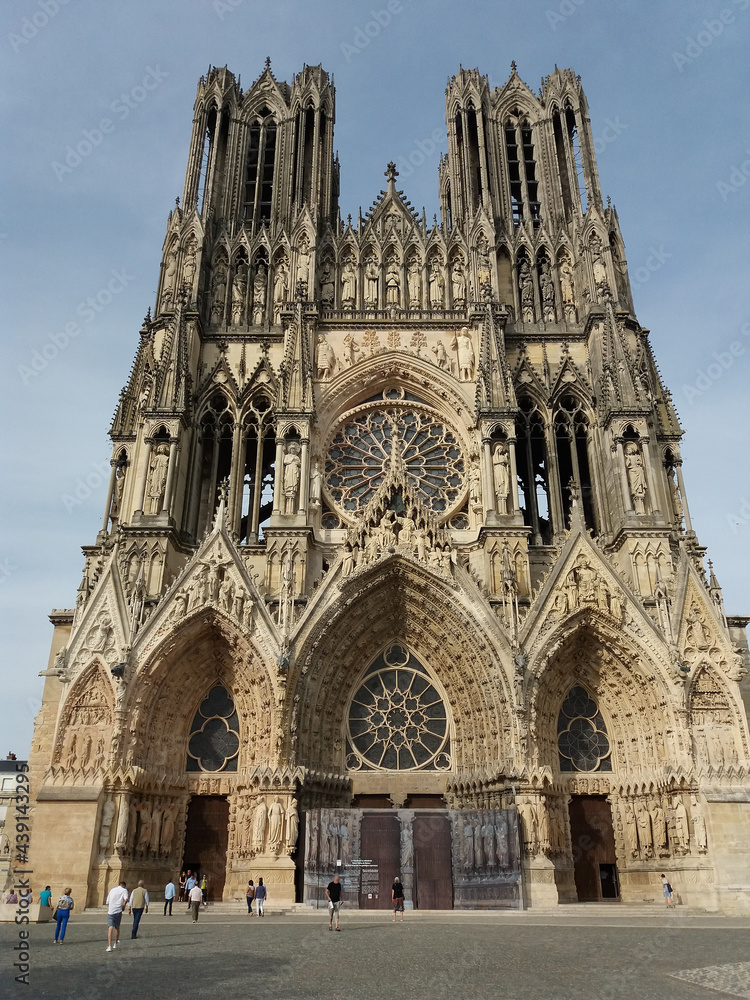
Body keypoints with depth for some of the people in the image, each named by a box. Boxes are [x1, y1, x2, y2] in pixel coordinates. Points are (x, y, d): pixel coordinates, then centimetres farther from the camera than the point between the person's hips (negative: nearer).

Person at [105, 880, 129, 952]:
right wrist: (123, 906, 1)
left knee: (110, 928, -5)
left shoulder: (112, 890, 16)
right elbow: (126, 899, -15)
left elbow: (107, 902, 20)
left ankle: (109, 946, -20)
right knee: (117, 928, 18)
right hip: (118, 911, -1)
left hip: (110, 911, 2)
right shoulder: (124, 890, 4)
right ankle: (115, 944, 29)